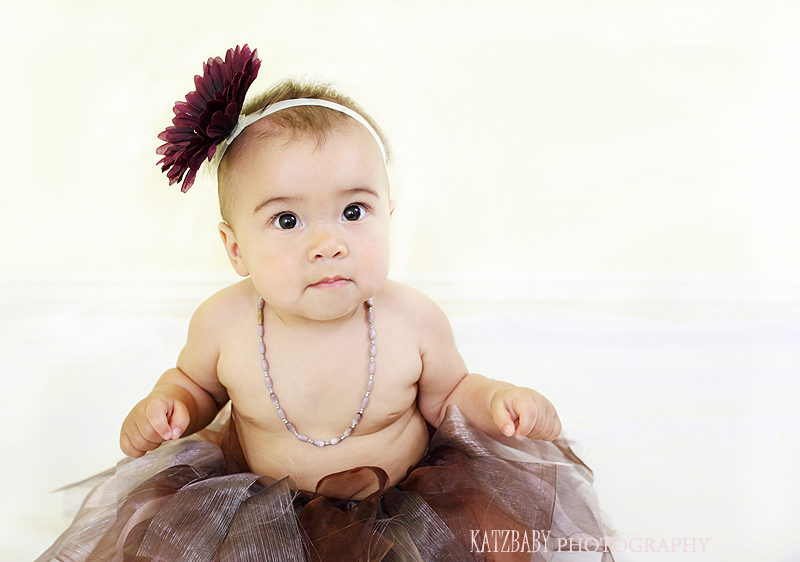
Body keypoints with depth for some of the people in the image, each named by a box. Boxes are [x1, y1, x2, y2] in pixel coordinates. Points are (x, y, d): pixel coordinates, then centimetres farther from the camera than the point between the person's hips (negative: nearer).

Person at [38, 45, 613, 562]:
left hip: (404, 496, 0)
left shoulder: (415, 321, -19)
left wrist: (496, 398, -20)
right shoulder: (224, 323, -18)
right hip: (260, 508, 1)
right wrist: (167, 403, -16)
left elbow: (446, 396, 0)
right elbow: (195, 381, 6)